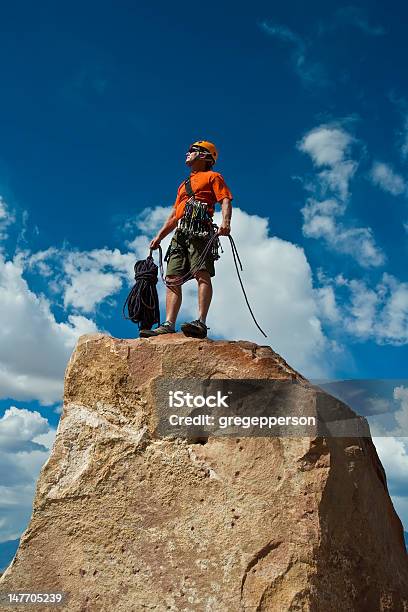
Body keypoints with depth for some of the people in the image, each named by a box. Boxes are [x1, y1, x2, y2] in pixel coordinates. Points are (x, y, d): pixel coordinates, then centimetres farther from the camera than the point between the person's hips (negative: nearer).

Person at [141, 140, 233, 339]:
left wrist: (225, 222, -21)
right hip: (180, 233, 8)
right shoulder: (183, 185, 36)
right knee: (172, 278, -5)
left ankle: (201, 323, -30)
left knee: (202, 273, -20)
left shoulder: (212, 177, 15)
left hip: (199, 229, -8)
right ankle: (169, 325, -11)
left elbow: (225, 201, -1)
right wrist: (159, 236, 25)